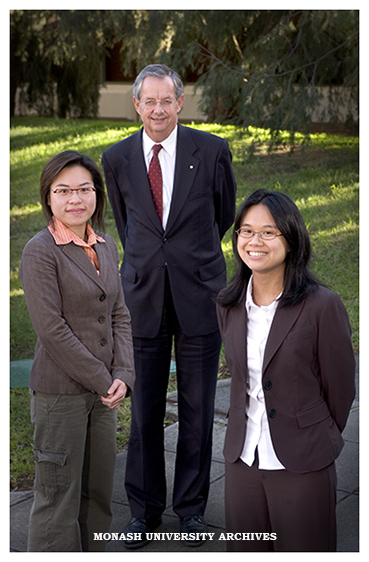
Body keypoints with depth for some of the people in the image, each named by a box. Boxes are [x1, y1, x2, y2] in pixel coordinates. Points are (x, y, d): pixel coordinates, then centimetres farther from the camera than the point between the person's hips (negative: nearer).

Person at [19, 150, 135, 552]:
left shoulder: (107, 247, 9)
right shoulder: (40, 251, -12)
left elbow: (120, 316, 9)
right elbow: (51, 328, -17)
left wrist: (122, 375, -5)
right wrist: (103, 381, -14)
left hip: (102, 389, 7)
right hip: (60, 392, -6)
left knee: (98, 489, 15)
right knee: (59, 493, 4)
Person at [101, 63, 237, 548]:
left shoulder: (212, 150, -3)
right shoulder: (117, 158, 3)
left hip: (200, 293, -1)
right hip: (144, 296, 1)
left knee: (197, 408, 7)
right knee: (144, 409, 6)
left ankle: (191, 505, 25)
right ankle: (145, 506, 24)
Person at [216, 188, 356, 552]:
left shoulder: (322, 306, -15)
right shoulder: (228, 305, 1)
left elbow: (340, 388, -6)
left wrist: (318, 444, 6)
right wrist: (247, 429, 13)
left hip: (301, 466, -5)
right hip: (242, 457, 5)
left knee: (302, 548, 9)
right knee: (244, 549, 16)